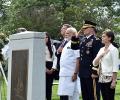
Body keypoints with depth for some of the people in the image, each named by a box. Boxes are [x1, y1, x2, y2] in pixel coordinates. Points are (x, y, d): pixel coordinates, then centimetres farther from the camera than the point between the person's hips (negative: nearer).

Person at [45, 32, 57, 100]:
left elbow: (55, 58, 7)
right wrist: (45, 69, -10)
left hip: (51, 68, 3)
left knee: (49, 85, 4)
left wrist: (53, 68, -5)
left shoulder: (52, 46, 13)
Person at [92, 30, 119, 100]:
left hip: (109, 78, -6)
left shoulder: (113, 49, -8)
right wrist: (101, 55, -8)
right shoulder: (101, 49, 12)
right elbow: (94, 63, 7)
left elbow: (115, 67, -11)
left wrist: (114, 81, -15)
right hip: (102, 79, 7)